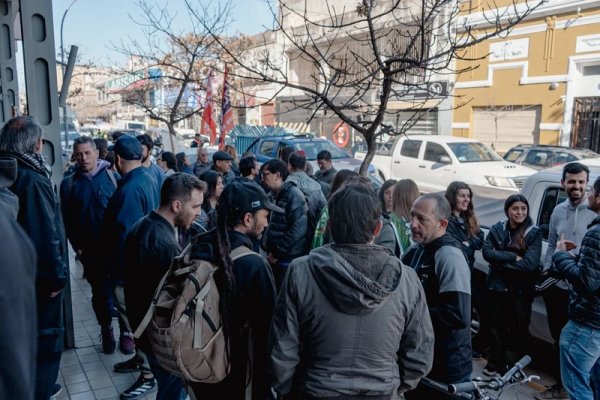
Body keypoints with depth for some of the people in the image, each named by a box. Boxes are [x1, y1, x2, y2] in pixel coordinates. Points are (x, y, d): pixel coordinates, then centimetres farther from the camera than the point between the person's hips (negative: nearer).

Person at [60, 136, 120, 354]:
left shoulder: (113, 177, -2)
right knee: (99, 291, 12)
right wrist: (77, 246, -1)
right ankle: (106, 330, 28)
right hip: (90, 249, 2)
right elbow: (67, 219, 4)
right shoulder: (69, 184, 4)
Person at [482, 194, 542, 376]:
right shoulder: (497, 229, 1)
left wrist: (501, 262, -12)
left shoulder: (534, 233, -7)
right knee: (497, 327, 15)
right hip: (497, 286, 3)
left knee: (518, 330, 10)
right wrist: (513, 257, -20)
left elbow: (529, 264, -17)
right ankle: (495, 363, 31)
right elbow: (487, 252, -13)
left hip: (521, 290, -2)